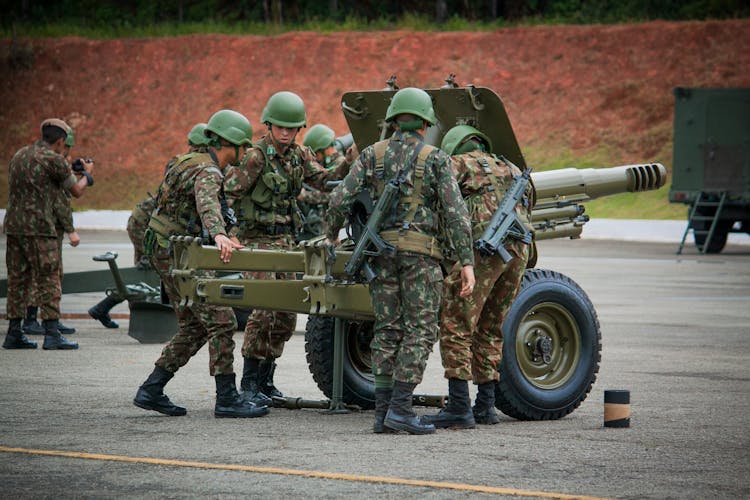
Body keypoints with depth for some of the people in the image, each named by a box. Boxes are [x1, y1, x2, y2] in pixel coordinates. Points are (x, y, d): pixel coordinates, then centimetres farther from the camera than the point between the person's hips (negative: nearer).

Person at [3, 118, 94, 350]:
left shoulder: (19, 155, 14)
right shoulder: (54, 159, -7)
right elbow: (76, 191, 2)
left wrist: (69, 170, 29)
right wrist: (86, 173, 23)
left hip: (14, 226, 7)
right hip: (38, 228, -7)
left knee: (18, 279, 11)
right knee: (49, 280, -4)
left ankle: (14, 333, 11)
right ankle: (52, 335, -8)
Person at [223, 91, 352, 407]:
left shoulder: (299, 155, 7)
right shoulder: (257, 156, -14)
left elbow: (325, 181, 8)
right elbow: (229, 193, -13)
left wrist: (349, 163, -6)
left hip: (285, 239, 8)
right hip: (257, 239, -7)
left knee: (286, 314, 9)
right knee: (263, 308, -16)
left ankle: (265, 380, 20)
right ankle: (249, 383, -9)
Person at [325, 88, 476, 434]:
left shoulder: (372, 155, 7)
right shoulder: (435, 159, 0)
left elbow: (341, 199, 0)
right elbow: (455, 212, -8)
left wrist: (330, 236, 16)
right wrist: (466, 262, -7)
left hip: (381, 249, 4)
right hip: (421, 252, -4)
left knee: (387, 331, 8)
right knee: (420, 331, -1)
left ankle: (382, 412, 4)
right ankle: (401, 408, -10)